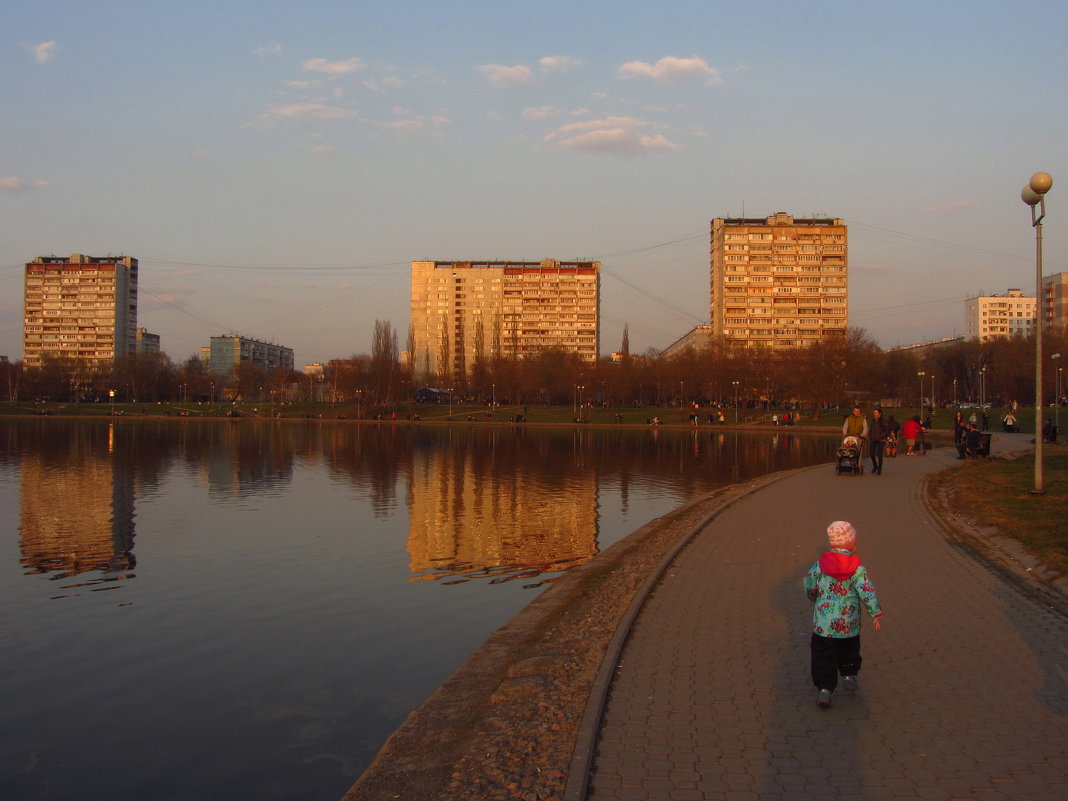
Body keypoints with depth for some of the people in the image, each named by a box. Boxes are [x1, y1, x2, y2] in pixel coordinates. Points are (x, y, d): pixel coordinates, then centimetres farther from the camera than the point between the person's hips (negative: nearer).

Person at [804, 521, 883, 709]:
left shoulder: (821, 563, -6)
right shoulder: (857, 568, -10)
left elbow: (809, 584, 1)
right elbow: (867, 590, -13)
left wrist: (815, 598, 21)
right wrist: (876, 613, -4)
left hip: (823, 624, 0)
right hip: (848, 624, 0)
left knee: (823, 656, 6)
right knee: (849, 651, 27)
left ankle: (824, 688, -1)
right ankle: (848, 675, 36)